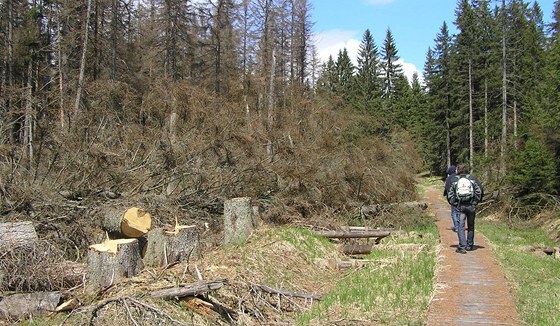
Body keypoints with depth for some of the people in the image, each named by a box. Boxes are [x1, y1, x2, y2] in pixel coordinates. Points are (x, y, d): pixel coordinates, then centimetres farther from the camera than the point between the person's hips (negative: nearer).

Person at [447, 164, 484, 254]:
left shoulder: (454, 180, 5)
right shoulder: (473, 178, 5)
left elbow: (450, 195, 4)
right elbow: (480, 190, 2)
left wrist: (454, 204, 11)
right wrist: (477, 201, 10)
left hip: (460, 206, -1)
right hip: (471, 205, 1)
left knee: (461, 227, -2)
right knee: (471, 226, 15)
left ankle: (462, 247, -12)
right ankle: (469, 246, 23)